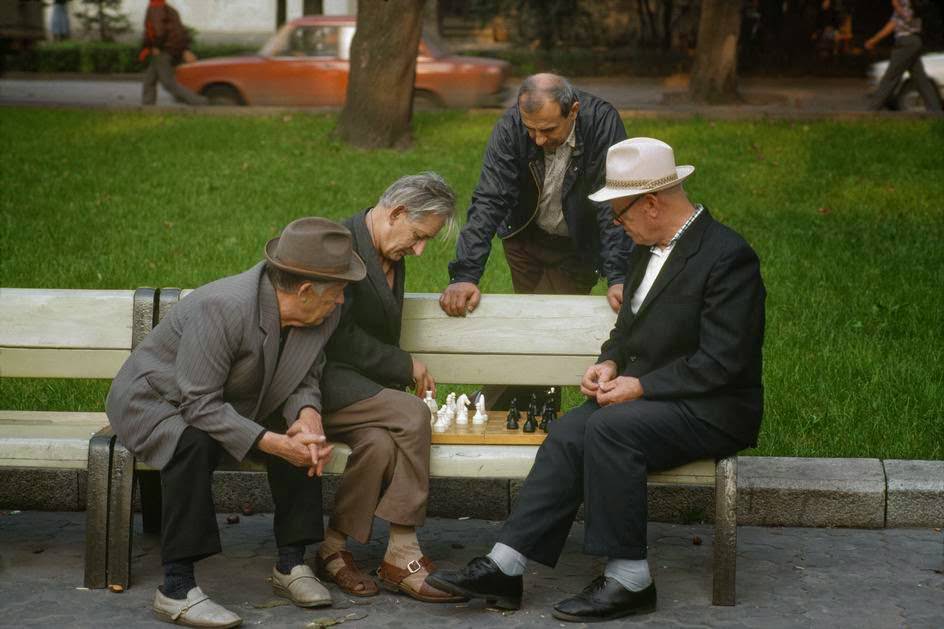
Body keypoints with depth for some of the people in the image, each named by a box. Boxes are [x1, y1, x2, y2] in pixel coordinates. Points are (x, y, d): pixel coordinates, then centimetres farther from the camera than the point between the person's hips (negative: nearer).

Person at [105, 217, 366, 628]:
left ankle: (291, 564, -3)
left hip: (228, 403, 7)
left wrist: (307, 415, -25)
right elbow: (199, 404, -33)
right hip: (154, 400, -7)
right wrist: (274, 444, -38)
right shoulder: (223, 308, -35)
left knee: (305, 439, -16)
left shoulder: (327, 314, -12)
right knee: (193, 444, -37)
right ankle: (176, 589, -29)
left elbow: (305, 379, -1)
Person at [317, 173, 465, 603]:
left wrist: (403, 372, 6)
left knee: (380, 442, -25)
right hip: (323, 380, -8)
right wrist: (405, 366, -10)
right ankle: (402, 557, -19)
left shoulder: (391, 258, 15)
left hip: (360, 387, 8)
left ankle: (334, 548, -13)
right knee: (411, 416, -26)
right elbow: (340, 338, -18)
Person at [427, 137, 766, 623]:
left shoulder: (728, 257, -15)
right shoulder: (649, 248, 13)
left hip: (713, 411, -8)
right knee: (567, 433, -17)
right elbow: (628, 327, 24)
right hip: (645, 395, 8)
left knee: (608, 427, -31)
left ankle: (629, 579, -22)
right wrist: (610, 363, 2)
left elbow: (721, 363, -19)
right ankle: (504, 568, -20)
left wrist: (641, 387, -18)